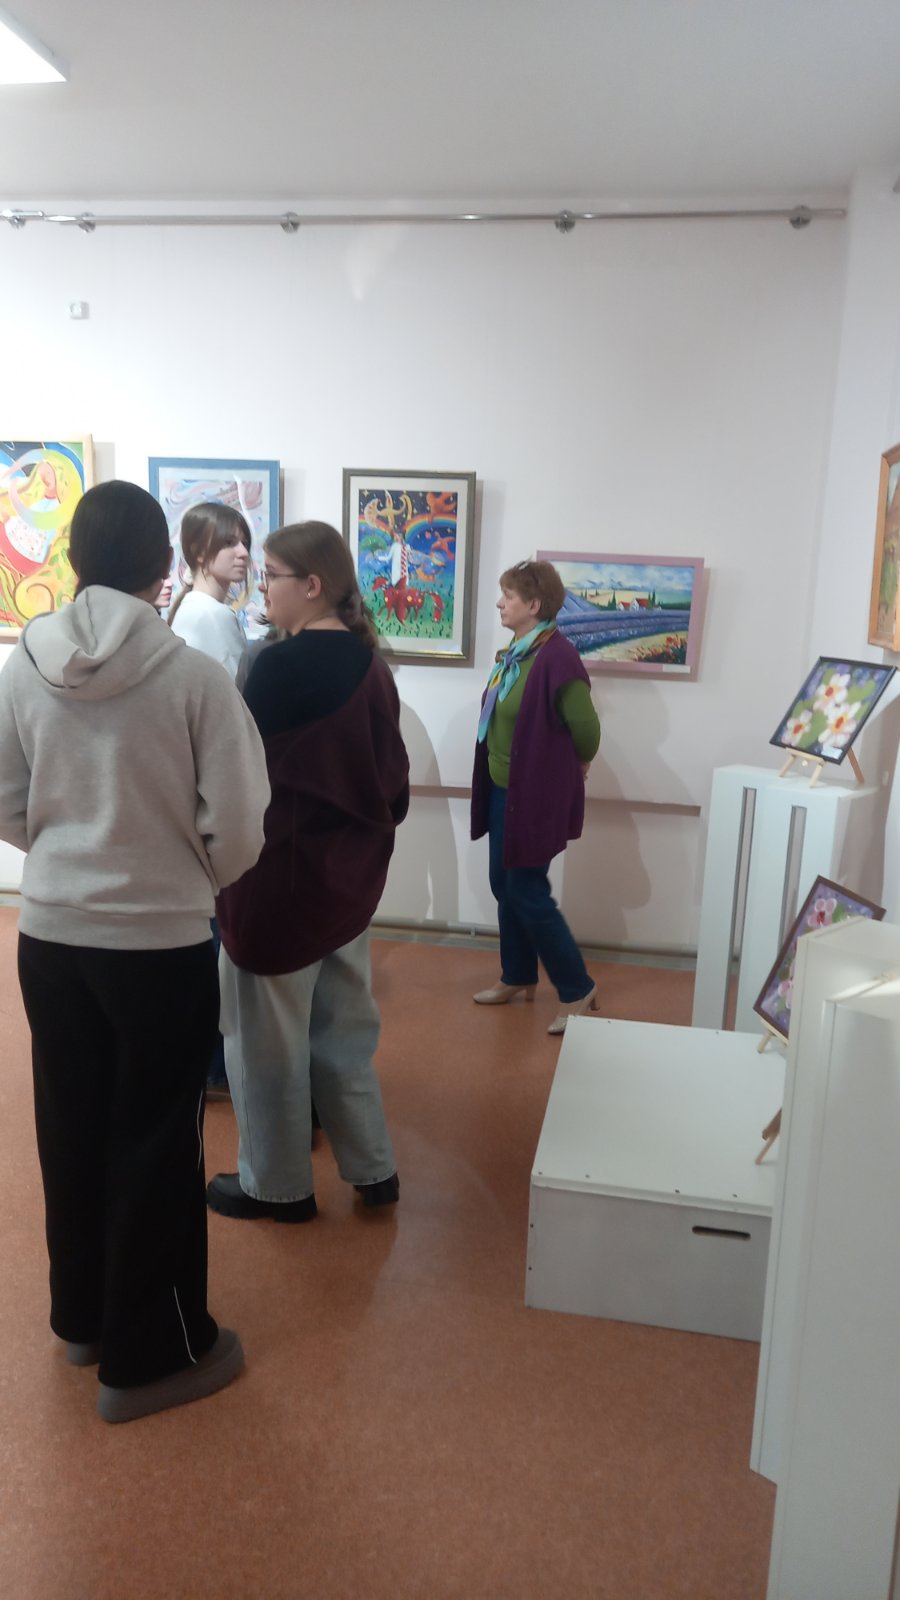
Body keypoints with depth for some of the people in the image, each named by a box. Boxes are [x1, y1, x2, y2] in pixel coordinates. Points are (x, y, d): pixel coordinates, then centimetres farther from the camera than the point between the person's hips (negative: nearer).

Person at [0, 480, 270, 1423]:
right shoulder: (194, 677, -16)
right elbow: (239, 832, -13)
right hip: (161, 942, -4)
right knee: (155, 1145, 10)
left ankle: (83, 1317, 40)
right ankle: (149, 1356, 26)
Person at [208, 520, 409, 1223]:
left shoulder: (281, 665, -19)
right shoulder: (370, 664, 4)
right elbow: (393, 782, 9)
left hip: (282, 875, -7)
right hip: (349, 874, 8)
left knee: (267, 1037, 10)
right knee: (344, 1029, 20)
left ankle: (277, 1184, 26)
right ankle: (373, 1168, 31)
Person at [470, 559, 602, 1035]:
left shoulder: (556, 658, -22)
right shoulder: (514, 653, 7)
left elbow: (585, 727, -21)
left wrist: (573, 767, -3)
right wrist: (496, 779, 10)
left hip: (535, 795, -9)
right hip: (504, 791, 9)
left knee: (527, 893, -2)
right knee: (504, 886, 16)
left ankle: (578, 991, 13)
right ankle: (517, 977, 33)